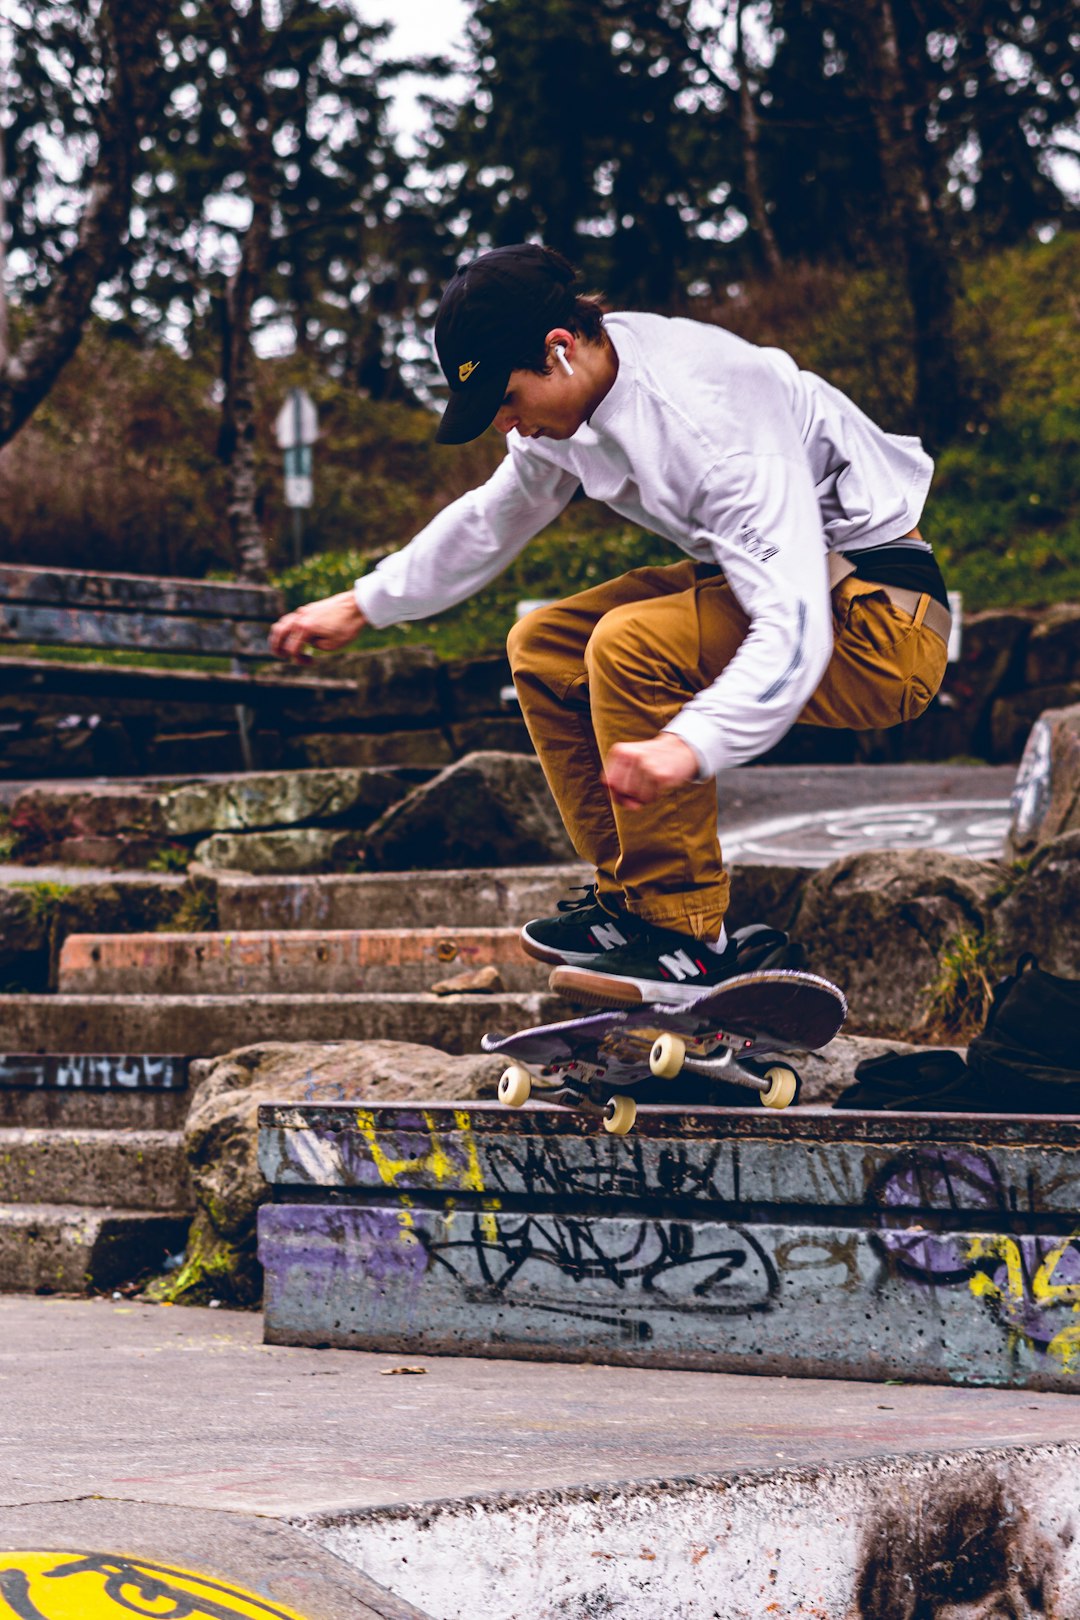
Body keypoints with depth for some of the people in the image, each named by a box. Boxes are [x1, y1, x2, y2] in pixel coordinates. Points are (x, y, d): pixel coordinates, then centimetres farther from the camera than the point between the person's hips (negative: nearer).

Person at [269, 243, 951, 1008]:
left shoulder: (715, 423, -31)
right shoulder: (571, 395, -3)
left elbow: (793, 631, -38)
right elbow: (493, 518, 19)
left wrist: (690, 745, -52)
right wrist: (363, 605, 19)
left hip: (879, 617, -10)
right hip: (778, 576, 10)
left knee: (629, 647, -28)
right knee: (544, 649, 6)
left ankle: (687, 937, -19)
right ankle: (630, 898, 10)